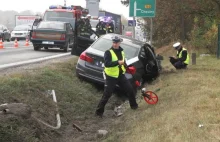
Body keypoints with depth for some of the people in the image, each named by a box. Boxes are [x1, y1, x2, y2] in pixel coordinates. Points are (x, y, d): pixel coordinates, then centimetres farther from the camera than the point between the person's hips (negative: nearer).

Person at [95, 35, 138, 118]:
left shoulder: (121, 51, 9)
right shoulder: (108, 52, -14)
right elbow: (106, 63, -28)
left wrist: (125, 65, 2)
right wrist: (118, 62, -37)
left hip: (121, 75, 6)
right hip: (111, 77, -6)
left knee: (130, 90, 9)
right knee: (106, 95, -6)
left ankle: (133, 105, 30)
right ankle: (99, 111, 3)